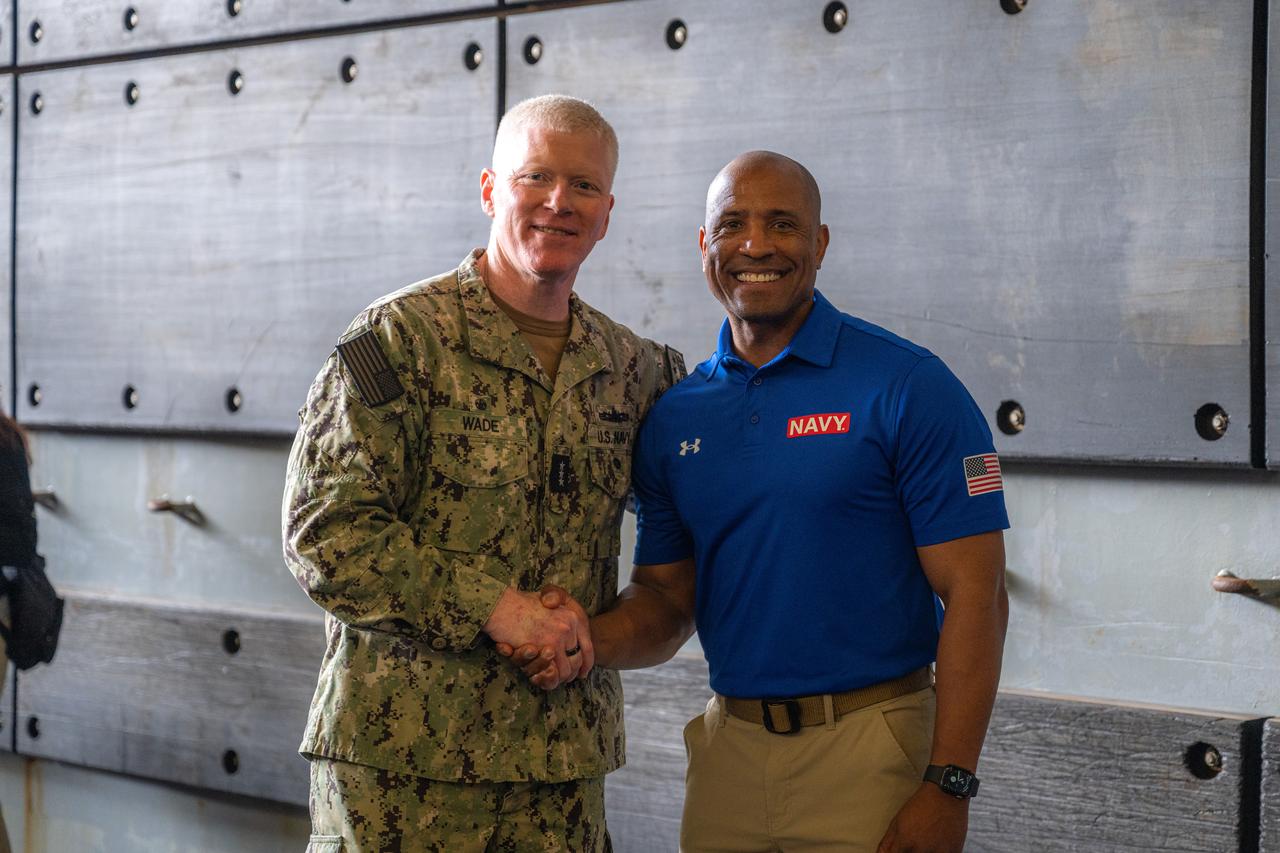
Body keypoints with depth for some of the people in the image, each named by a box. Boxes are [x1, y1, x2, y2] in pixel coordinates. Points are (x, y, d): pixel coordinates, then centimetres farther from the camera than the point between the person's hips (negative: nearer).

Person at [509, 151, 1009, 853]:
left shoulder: (907, 387, -8)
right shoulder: (675, 417, 8)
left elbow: (974, 595, -11)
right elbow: (668, 597, 12)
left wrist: (947, 787, -16)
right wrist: (594, 638, -10)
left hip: (869, 752, -4)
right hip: (729, 752, 5)